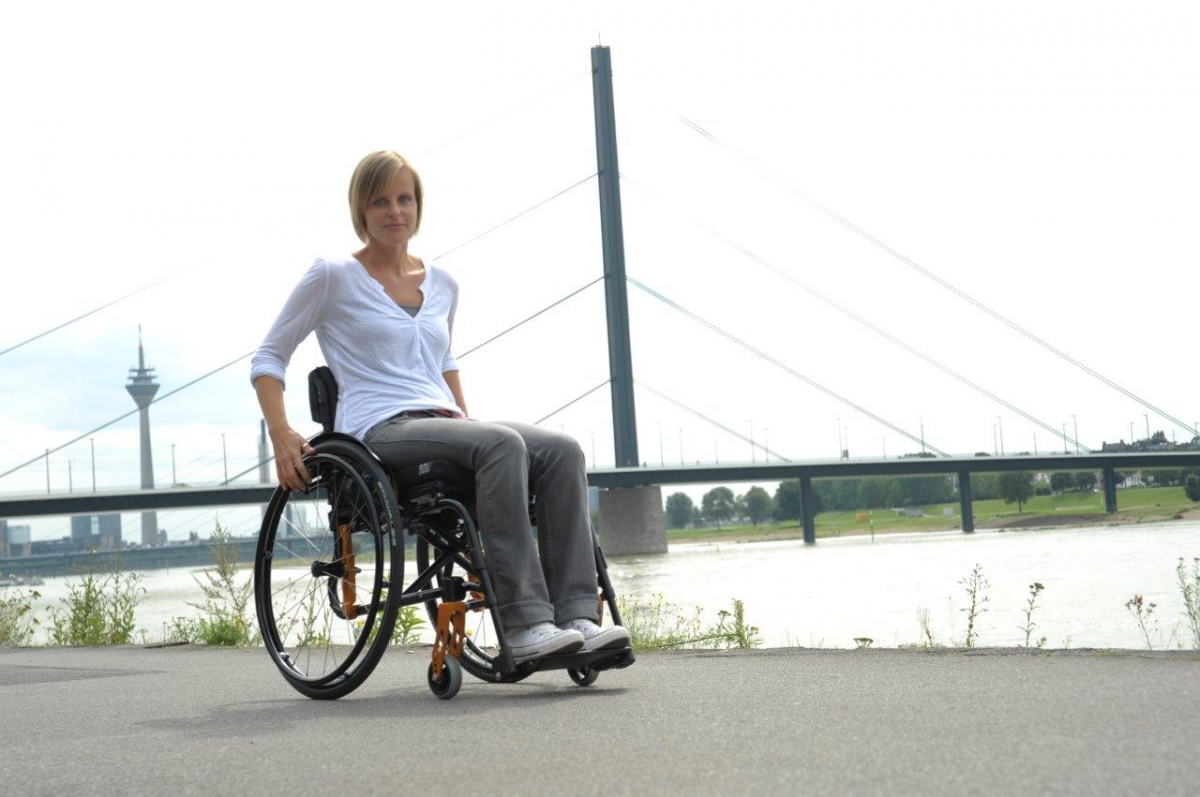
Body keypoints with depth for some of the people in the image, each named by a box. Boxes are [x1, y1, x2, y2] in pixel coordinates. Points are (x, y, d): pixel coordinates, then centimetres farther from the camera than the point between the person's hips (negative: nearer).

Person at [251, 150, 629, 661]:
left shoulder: (442, 286, 20)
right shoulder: (333, 278, 4)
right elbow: (269, 357, 5)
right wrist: (281, 434, -9)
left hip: (441, 423, 6)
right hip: (380, 432, -6)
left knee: (562, 451, -22)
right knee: (502, 444, -35)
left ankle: (576, 616, -30)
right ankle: (523, 625, -39)